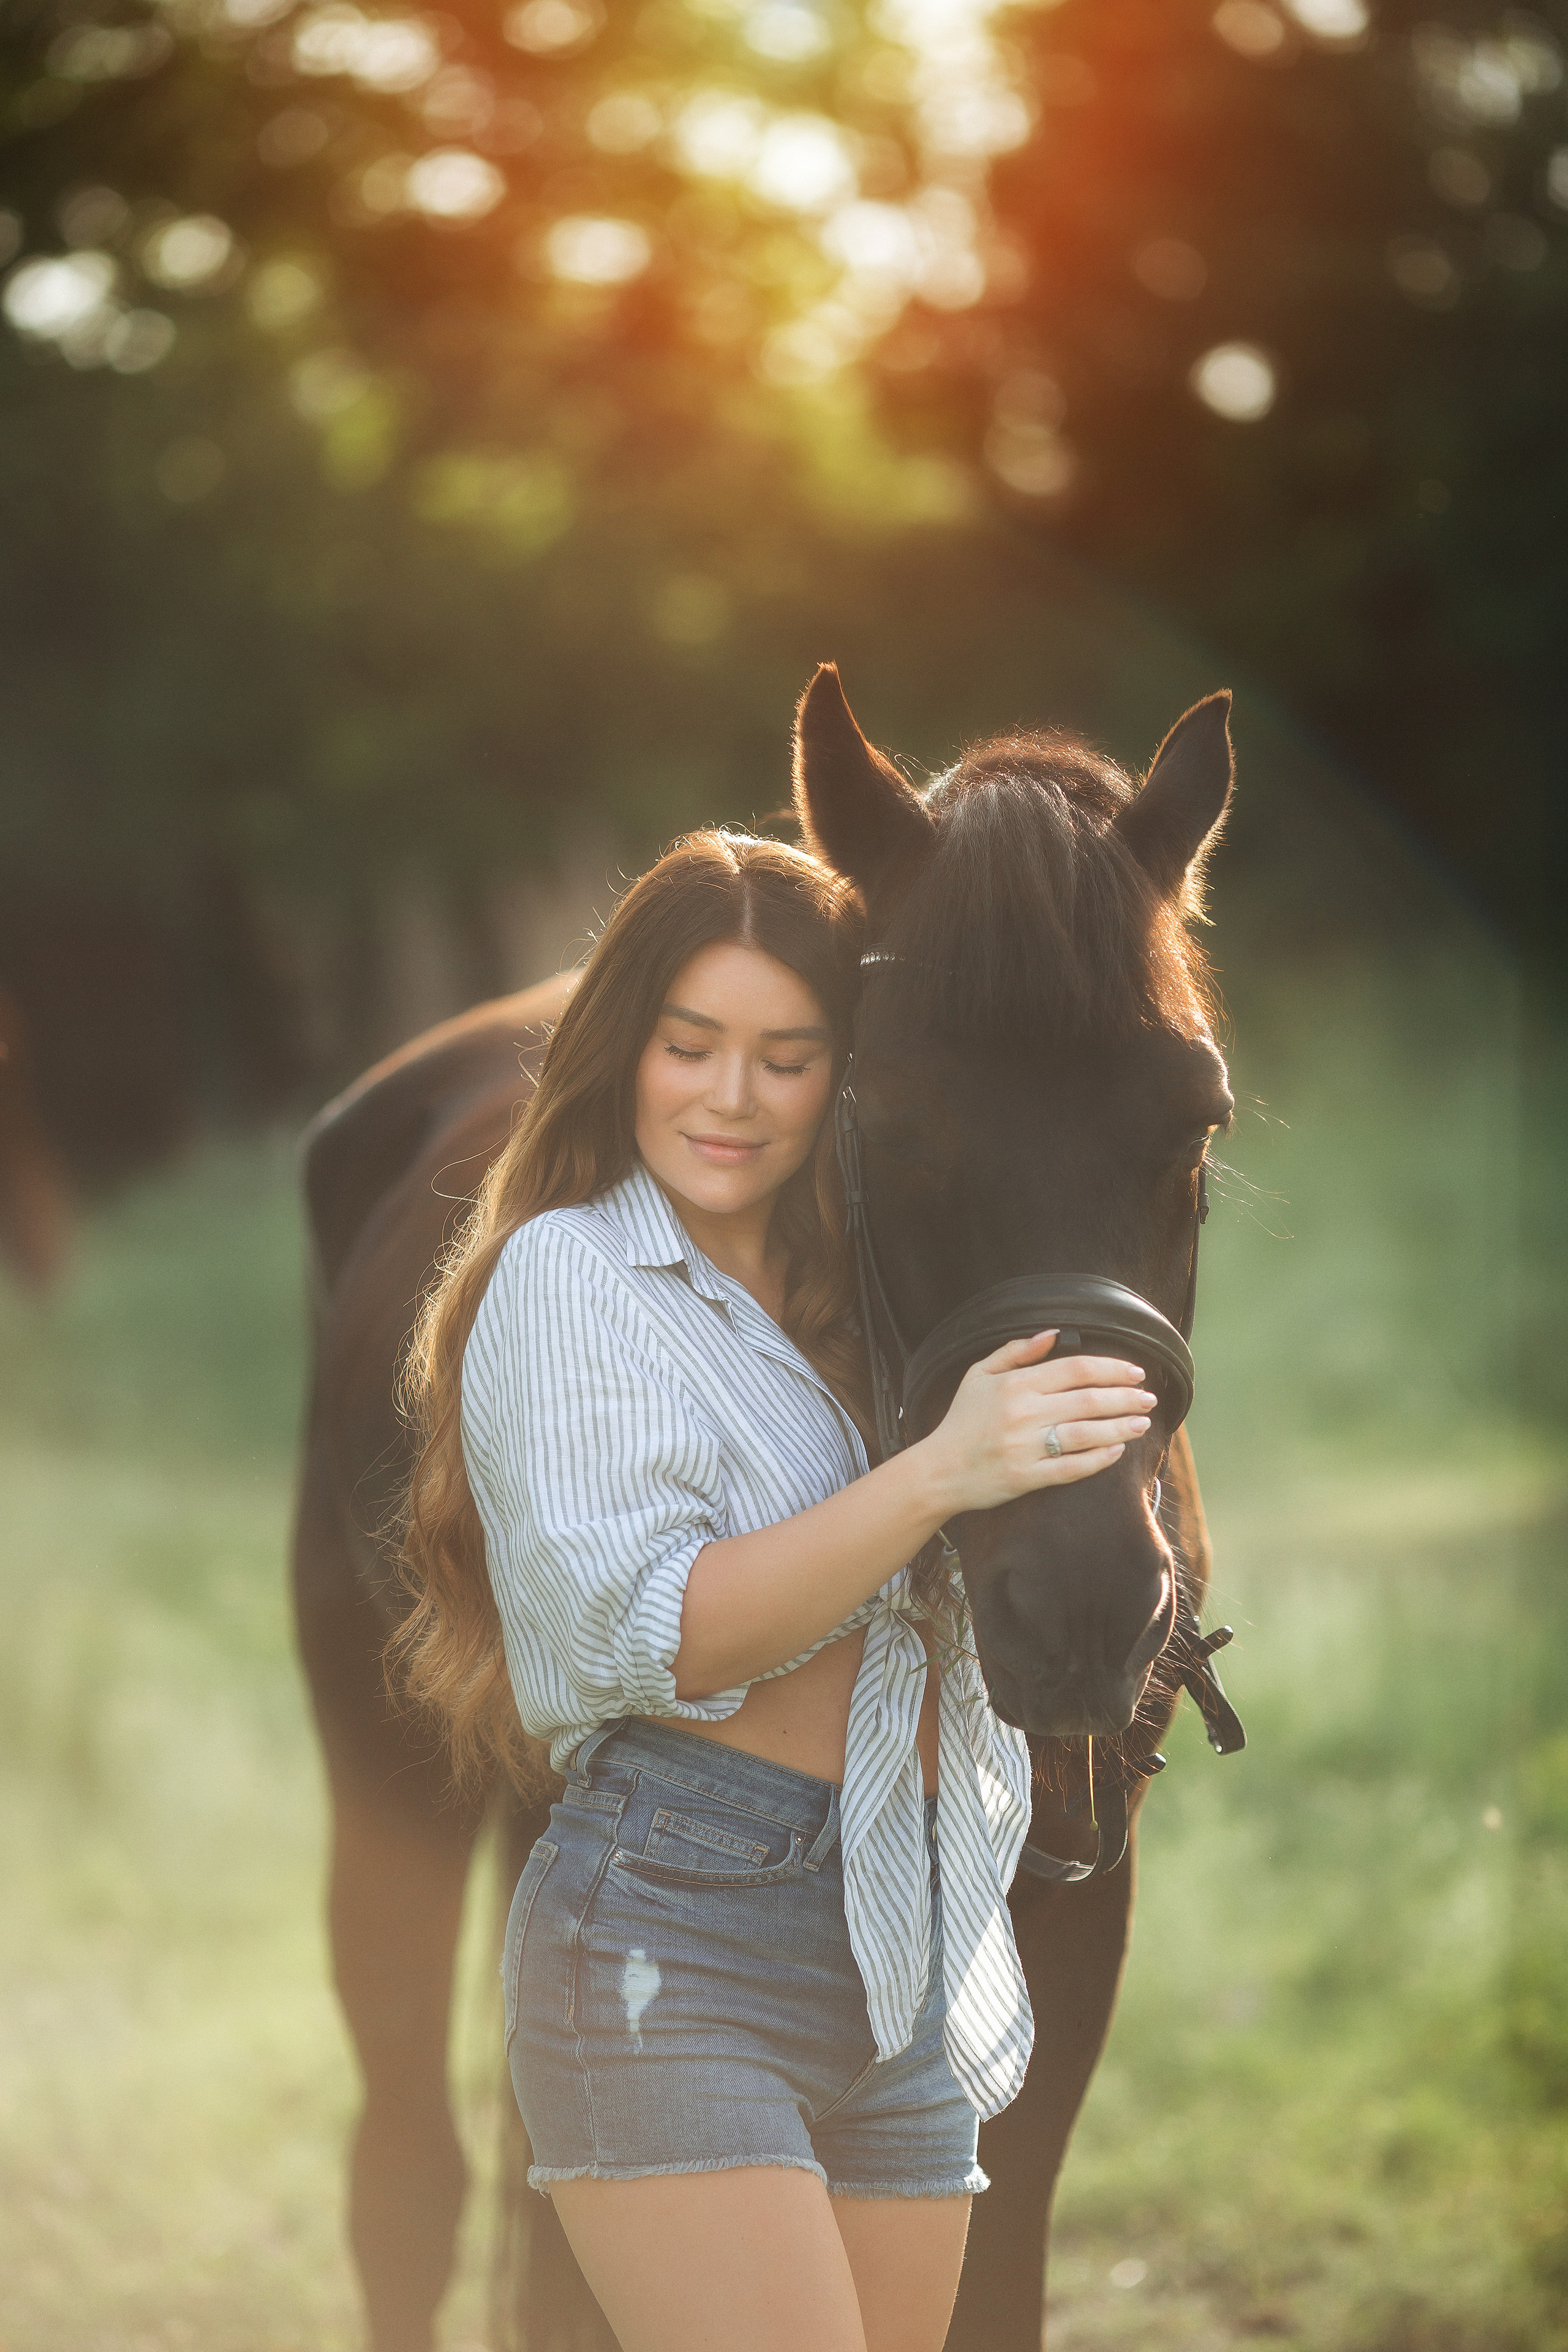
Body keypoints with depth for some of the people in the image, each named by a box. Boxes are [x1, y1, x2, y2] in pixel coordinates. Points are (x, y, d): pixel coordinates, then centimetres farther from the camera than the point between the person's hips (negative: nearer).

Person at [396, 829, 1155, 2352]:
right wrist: (937, 1475, -22)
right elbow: (651, 1634, -14)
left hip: (909, 1967, 7)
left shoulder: (849, 1307, 19)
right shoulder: (568, 1273, -2)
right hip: (674, 1938, -7)